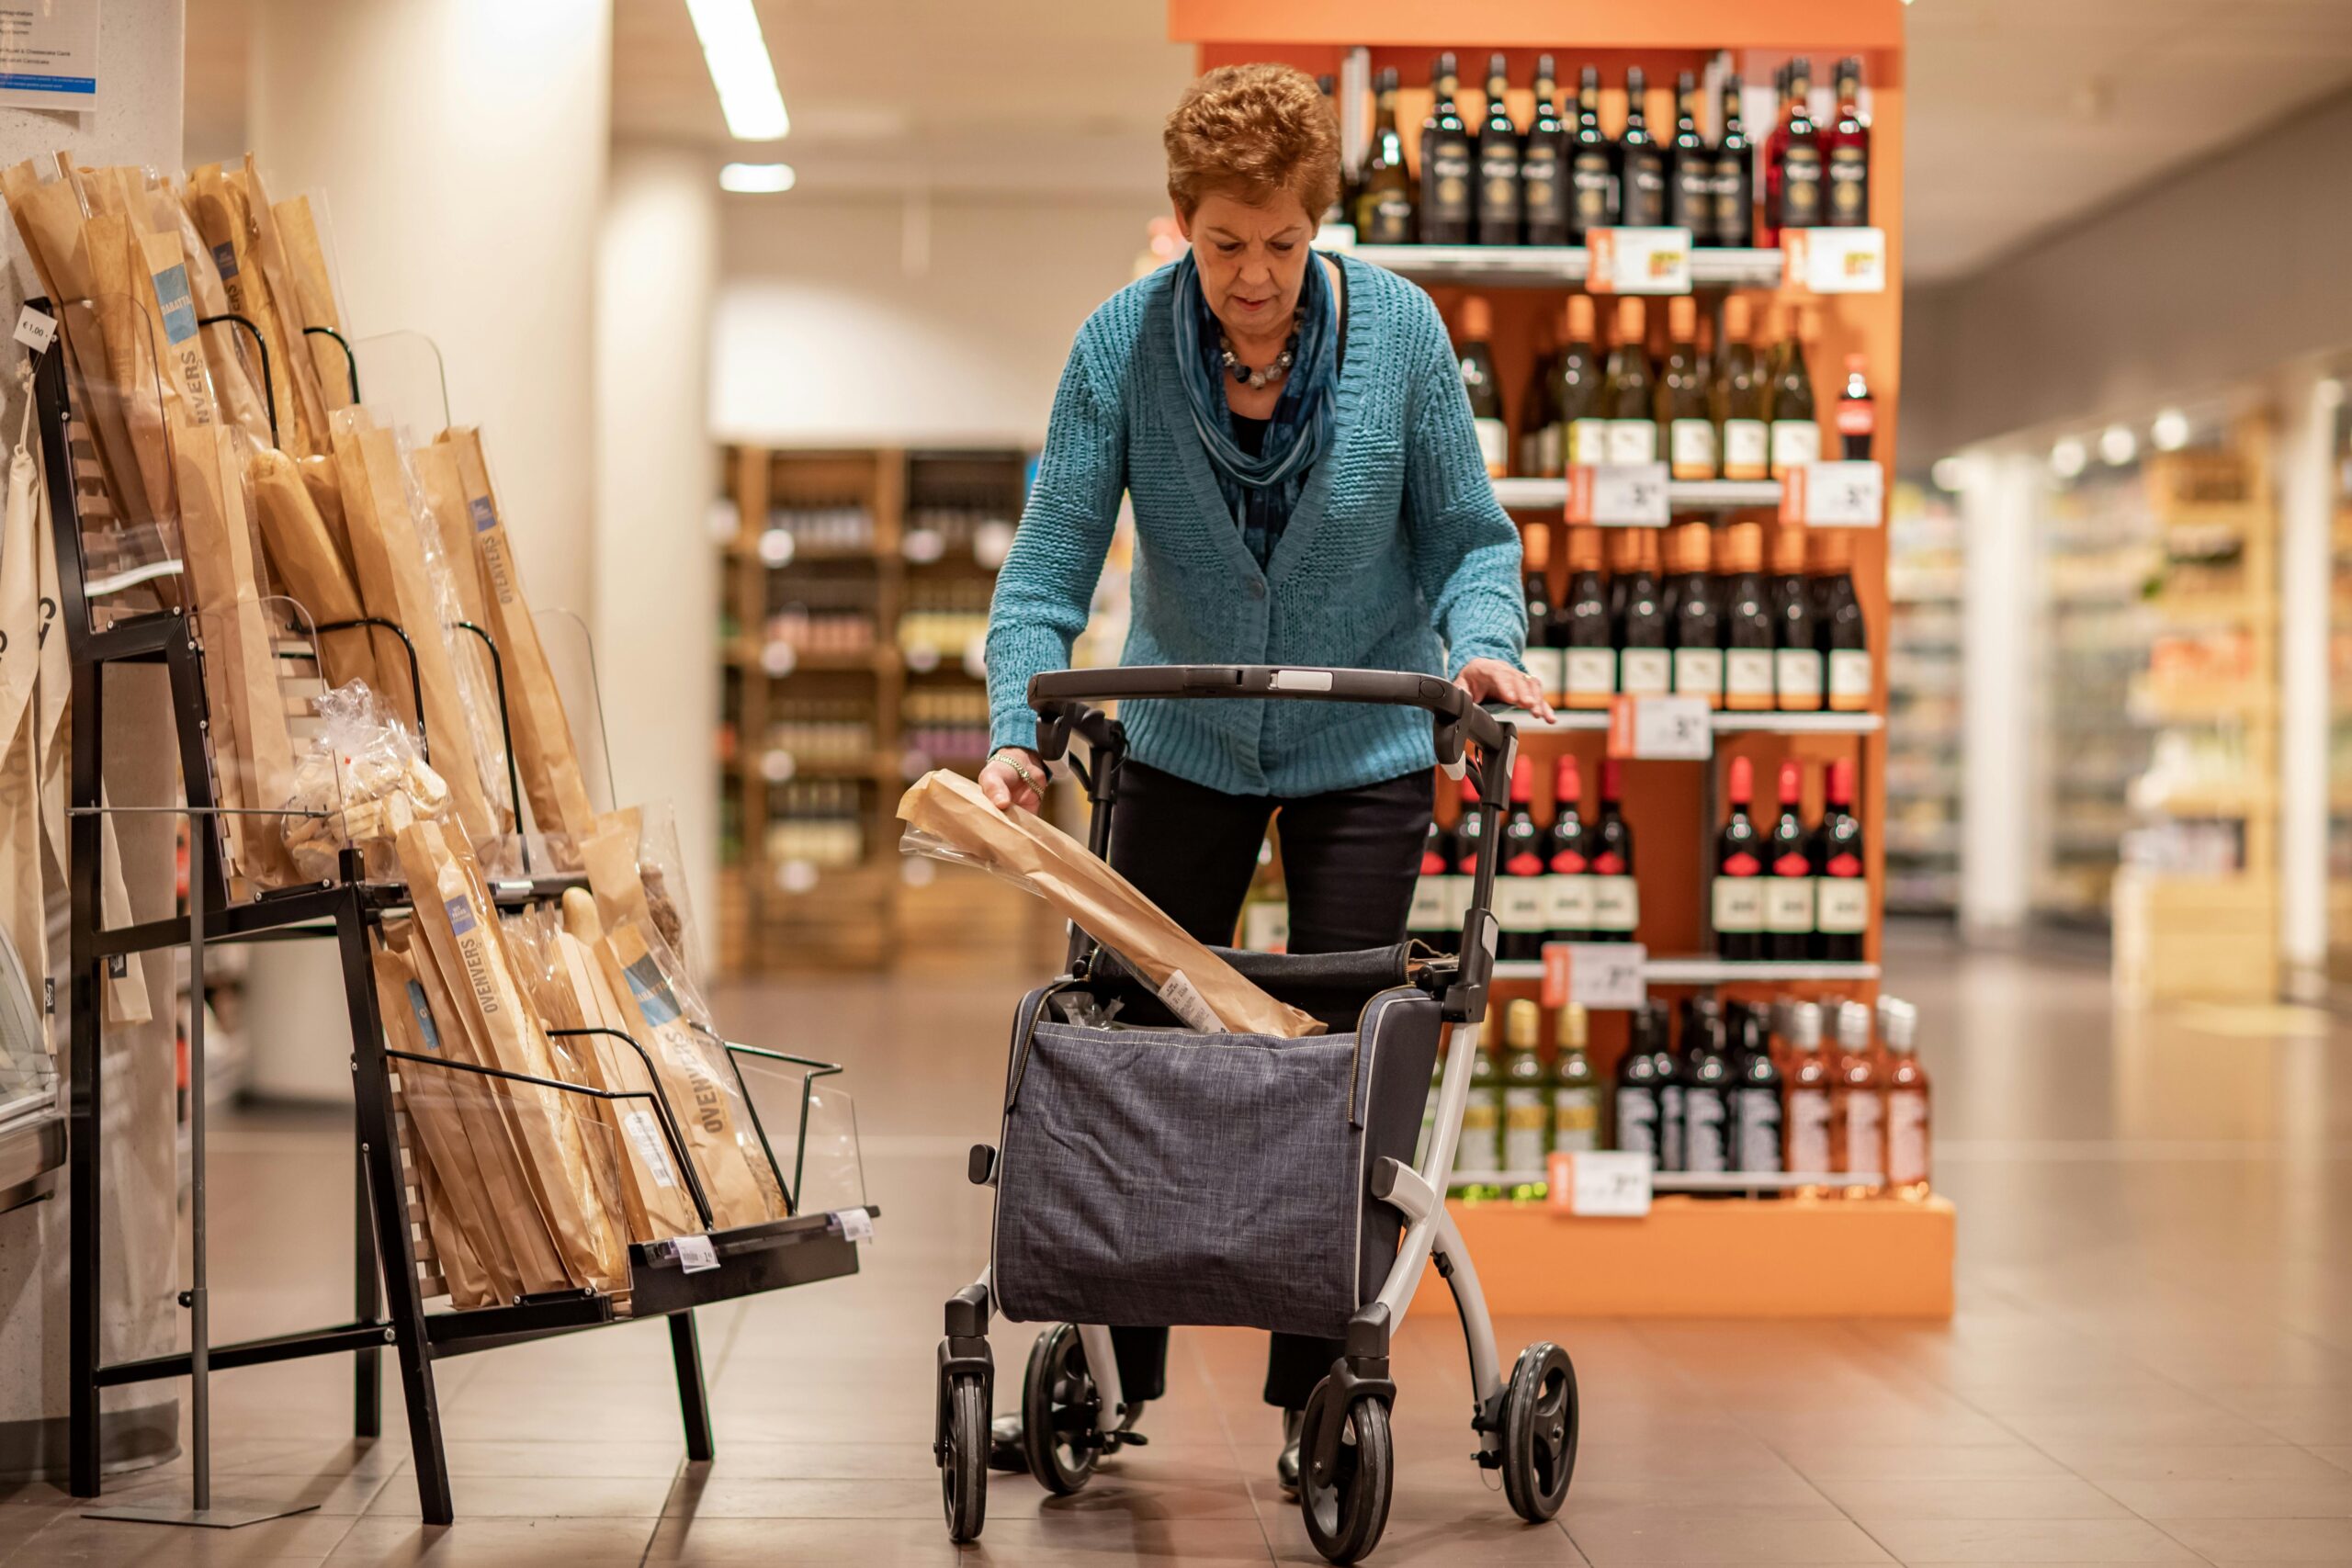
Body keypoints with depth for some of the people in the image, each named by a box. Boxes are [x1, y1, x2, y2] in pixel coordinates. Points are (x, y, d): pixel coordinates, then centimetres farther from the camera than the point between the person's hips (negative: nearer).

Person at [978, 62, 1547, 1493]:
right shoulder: (1122, 344, -14)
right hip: (1185, 746, 1)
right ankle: (1112, 1374, 16)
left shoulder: (1399, 330, -14)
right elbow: (1050, 566, -15)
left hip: (1364, 750, -1)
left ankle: (1317, 1395, 11)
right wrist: (1017, 734, -29)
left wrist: (1482, 643, -27)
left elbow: (1471, 535, -6)